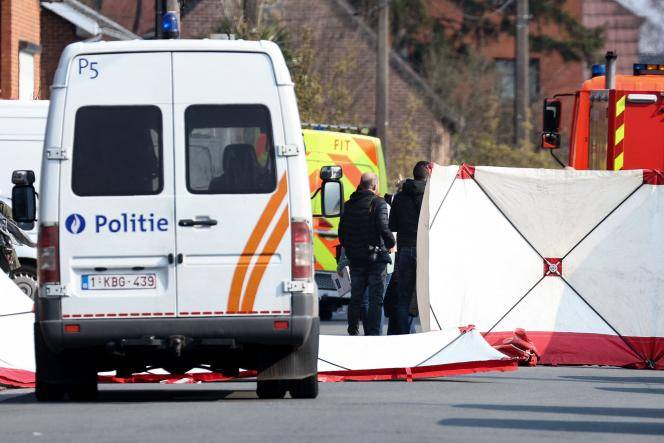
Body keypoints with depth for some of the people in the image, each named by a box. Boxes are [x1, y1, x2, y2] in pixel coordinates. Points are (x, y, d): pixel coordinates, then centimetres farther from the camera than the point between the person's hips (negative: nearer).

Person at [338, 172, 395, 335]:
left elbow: (342, 230, 13)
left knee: (356, 297, 15)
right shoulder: (378, 203, -9)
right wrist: (391, 243, -1)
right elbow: (383, 228, -18)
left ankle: (353, 331, 18)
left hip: (355, 259, 5)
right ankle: (372, 333, -6)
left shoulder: (349, 204, 9)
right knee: (375, 298, -1)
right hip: (375, 258, -5)